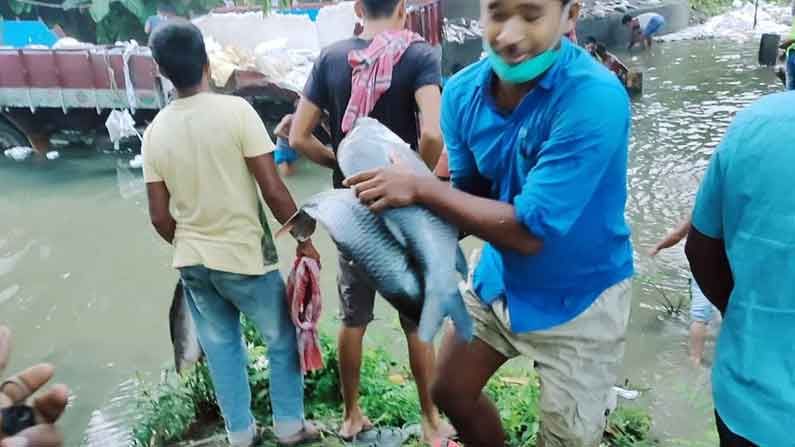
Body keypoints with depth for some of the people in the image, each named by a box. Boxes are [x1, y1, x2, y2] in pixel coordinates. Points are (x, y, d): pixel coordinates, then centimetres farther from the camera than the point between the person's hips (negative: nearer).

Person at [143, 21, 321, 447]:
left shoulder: (155, 131, -1)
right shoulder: (235, 110, -15)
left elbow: (160, 217, 2)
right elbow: (273, 190, -17)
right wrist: (304, 241, -4)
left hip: (192, 262, 5)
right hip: (244, 255, -4)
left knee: (221, 347, 19)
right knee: (282, 338, 15)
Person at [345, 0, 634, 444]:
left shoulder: (595, 98, -30)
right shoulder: (463, 92, -11)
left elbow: (529, 231, -31)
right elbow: (470, 195, -2)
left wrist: (421, 188, -28)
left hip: (578, 299, -5)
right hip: (500, 277, 6)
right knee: (451, 391, 21)